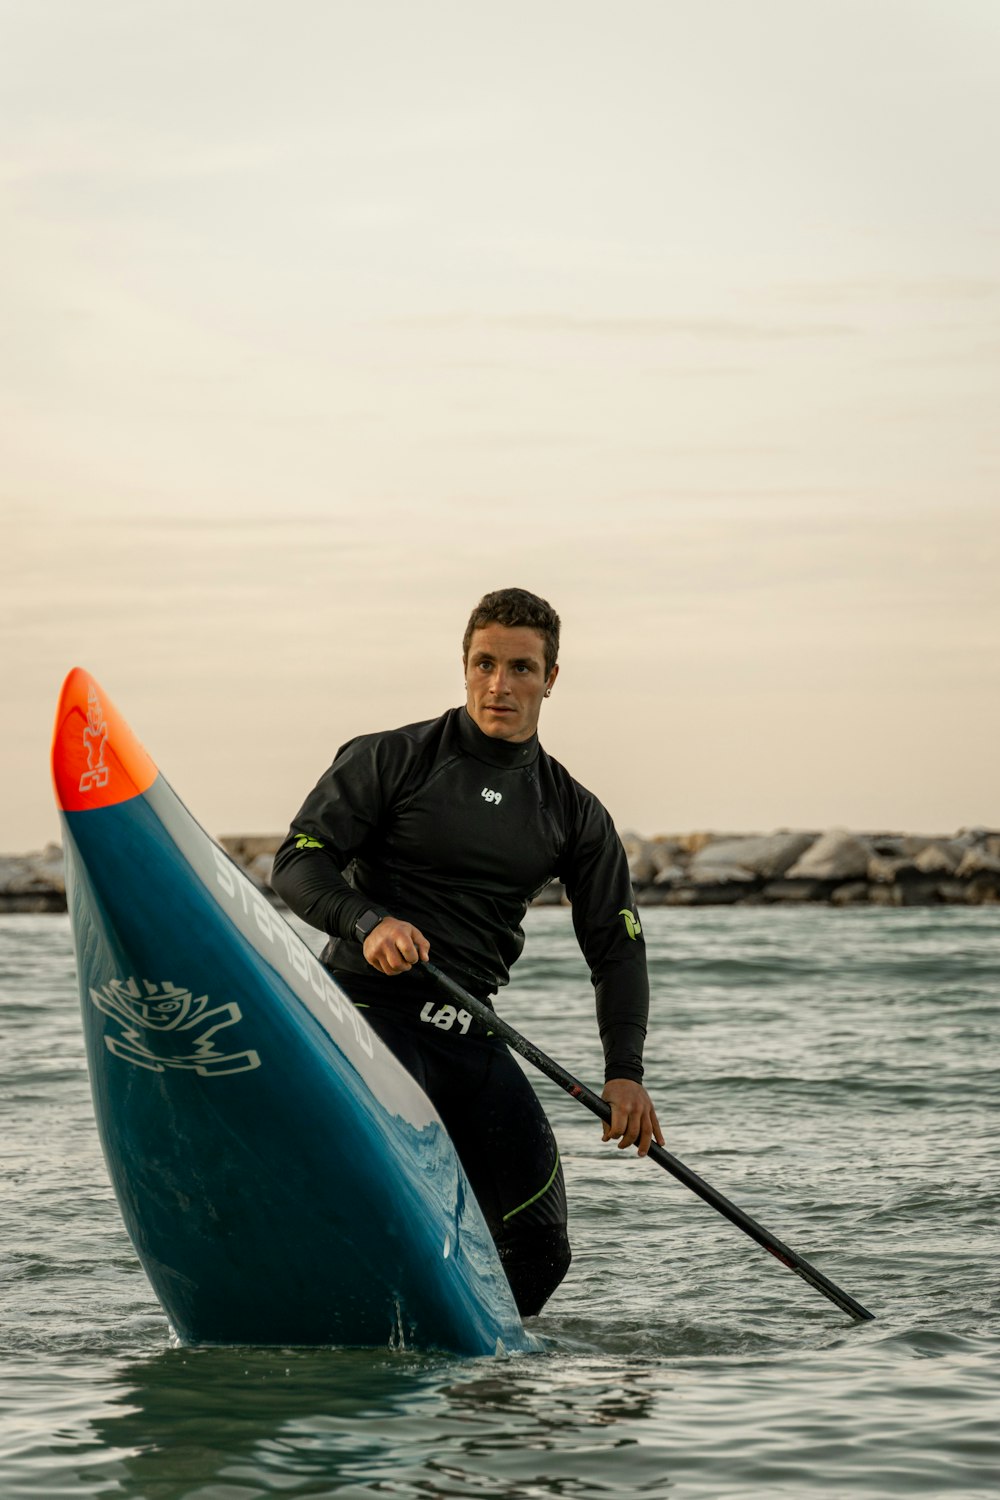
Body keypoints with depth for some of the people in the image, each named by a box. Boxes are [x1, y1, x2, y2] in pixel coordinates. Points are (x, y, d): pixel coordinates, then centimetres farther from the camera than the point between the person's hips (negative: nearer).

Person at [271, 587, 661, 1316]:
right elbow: (299, 861, -4)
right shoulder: (391, 759, 1)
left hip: (471, 1037, 5)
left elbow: (618, 947, 9)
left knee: (538, 1248, 3)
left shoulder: (576, 814, 12)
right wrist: (368, 922, -24)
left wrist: (625, 1073, -6)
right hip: (366, 1010, -5)